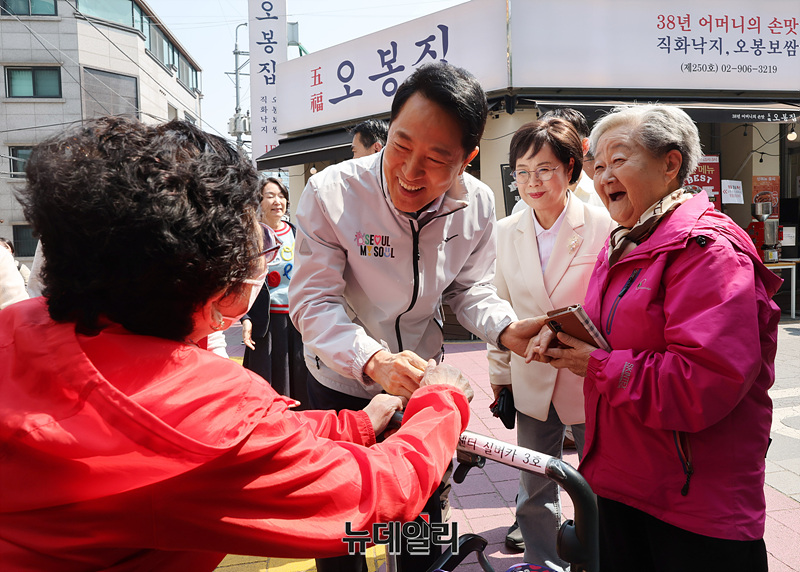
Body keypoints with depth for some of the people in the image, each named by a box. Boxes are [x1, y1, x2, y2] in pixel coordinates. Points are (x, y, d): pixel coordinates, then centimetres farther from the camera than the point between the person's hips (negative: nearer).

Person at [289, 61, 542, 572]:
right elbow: (314, 301, -24)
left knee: (427, 515, 22)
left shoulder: (477, 204, -13)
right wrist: (374, 360, -40)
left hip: (422, 382, 3)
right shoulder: (332, 194, -25)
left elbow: (470, 289, -1)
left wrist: (507, 329, -21)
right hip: (343, 385, -2)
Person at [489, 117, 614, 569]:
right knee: (534, 493, 17)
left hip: (592, 382, -3)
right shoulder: (507, 232, 2)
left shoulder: (604, 226, -11)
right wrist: (500, 376, 9)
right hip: (532, 383, 4)